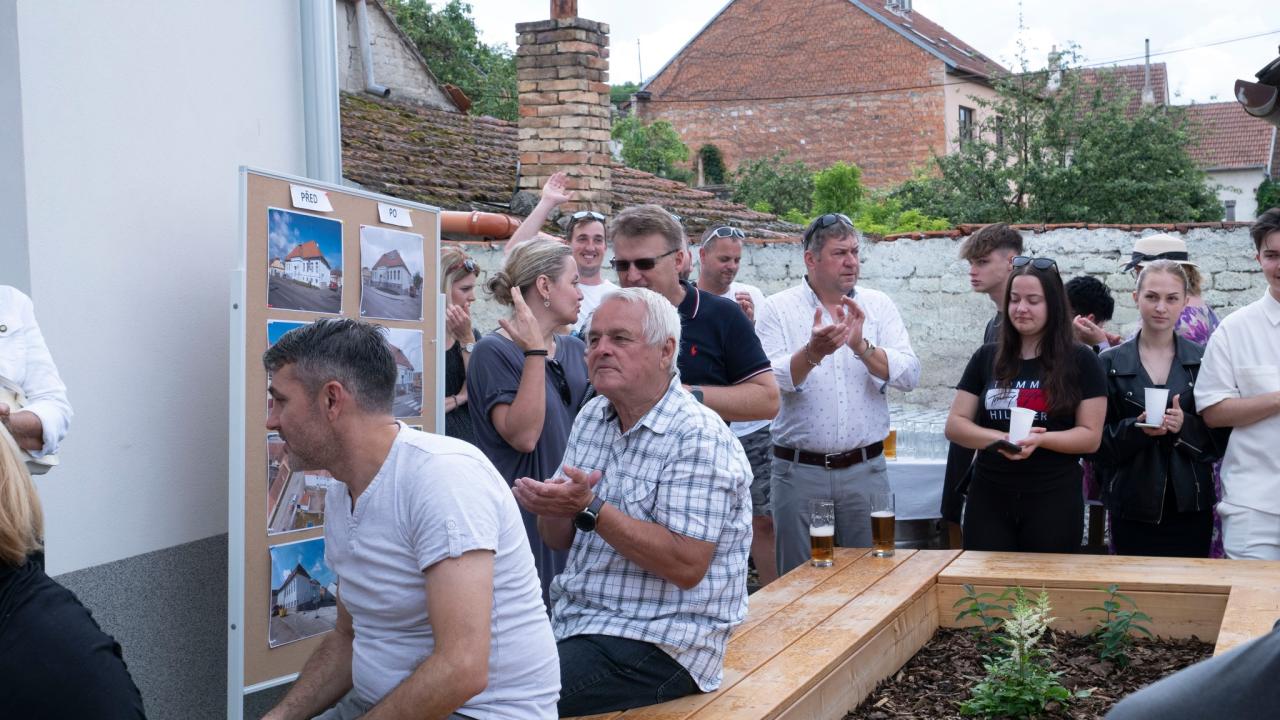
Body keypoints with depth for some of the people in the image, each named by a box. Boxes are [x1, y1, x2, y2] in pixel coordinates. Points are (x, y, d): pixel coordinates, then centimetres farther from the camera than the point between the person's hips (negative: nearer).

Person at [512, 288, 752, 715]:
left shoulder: (698, 437, -15)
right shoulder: (593, 417, 10)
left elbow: (687, 566, -21)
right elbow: (560, 539, 13)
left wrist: (590, 510, -24)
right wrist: (551, 507, -10)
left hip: (658, 643, -8)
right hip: (573, 619, 8)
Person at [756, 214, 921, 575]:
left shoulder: (878, 306, 7)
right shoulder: (778, 308, -1)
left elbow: (909, 375, -3)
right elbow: (769, 382, -13)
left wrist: (862, 346, -18)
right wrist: (812, 353, -30)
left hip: (865, 469, 2)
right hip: (799, 472, -2)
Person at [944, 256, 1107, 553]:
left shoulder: (1081, 362, 0)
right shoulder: (986, 358, 8)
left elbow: (1091, 437, -3)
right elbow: (955, 426, 4)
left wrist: (1040, 440, -22)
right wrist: (1002, 439, -16)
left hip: (1054, 501, -2)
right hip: (989, 498, 2)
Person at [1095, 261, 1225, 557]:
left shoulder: (1203, 359, 5)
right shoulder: (1111, 363, 3)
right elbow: (1097, 440, 2)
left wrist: (1186, 427, -15)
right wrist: (1136, 429, -16)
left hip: (1190, 506, 1)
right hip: (1133, 507, 0)